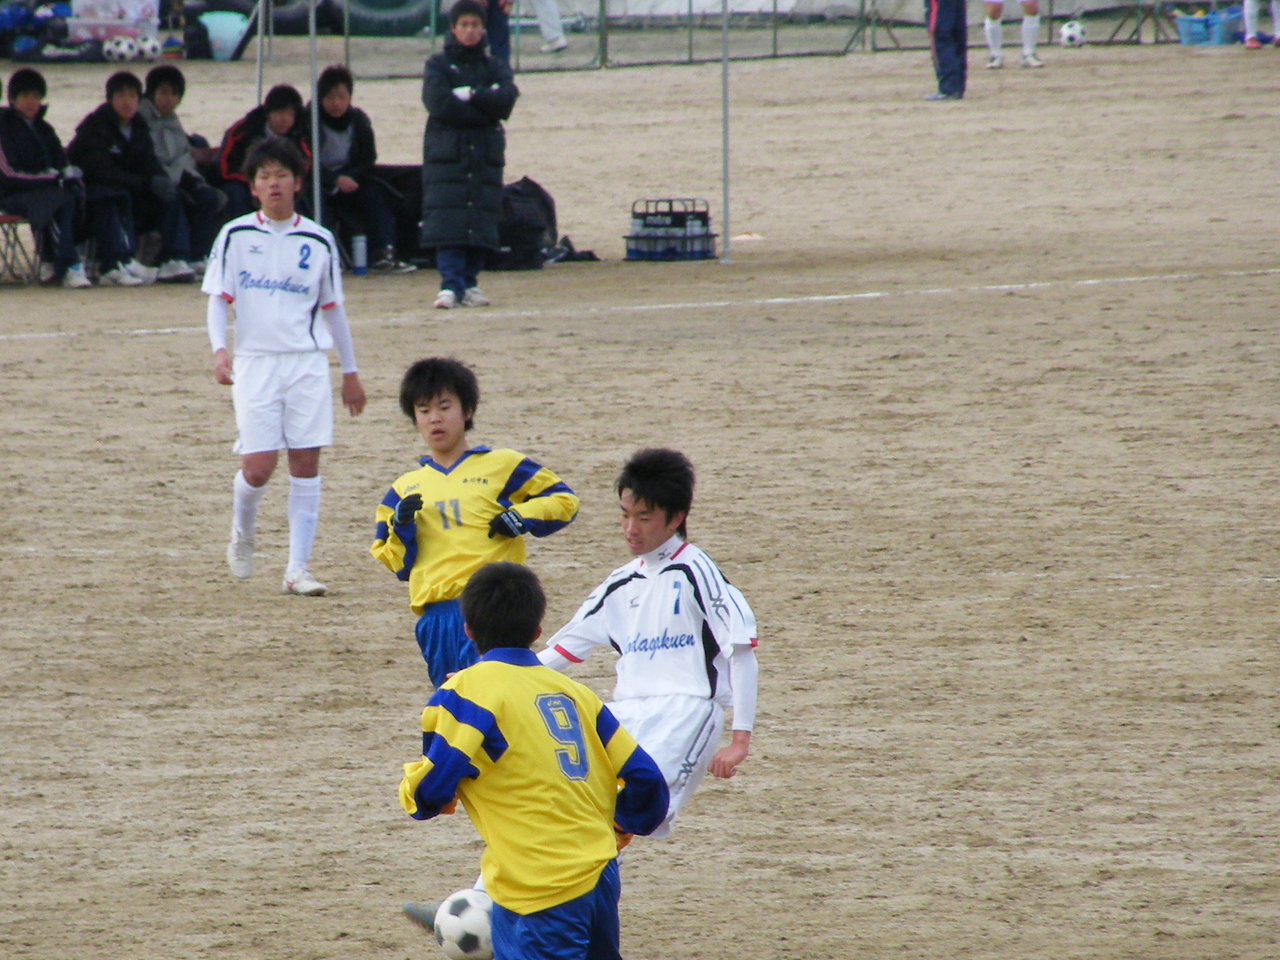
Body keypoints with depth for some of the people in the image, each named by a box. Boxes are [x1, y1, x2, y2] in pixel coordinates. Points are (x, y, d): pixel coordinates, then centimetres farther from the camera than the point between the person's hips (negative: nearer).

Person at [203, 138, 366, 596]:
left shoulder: (318, 241, 7)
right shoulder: (235, 236, 2)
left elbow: (332, 309, 14)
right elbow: (218, 298, 2)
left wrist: (351, 372, 16)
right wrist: (219, 349, -16)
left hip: (308, 362, 2)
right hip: (255, 363, -2)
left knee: (306, 464, -3)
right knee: (258, 467, -7)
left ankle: (298, 569, 2)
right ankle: (242, 537, 24)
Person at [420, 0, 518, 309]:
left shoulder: (494, 66, 14)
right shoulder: (438, 65, 7)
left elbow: (507, 99, -4)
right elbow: (439, 103, -10)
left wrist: (469, 96, -10)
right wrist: (485, 104, -7)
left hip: (485, 156, 3)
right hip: (446, 153, -3)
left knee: (482, 222, -2)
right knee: (447, 222, -13)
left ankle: (469, 283, 6)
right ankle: (450, 285, -15)